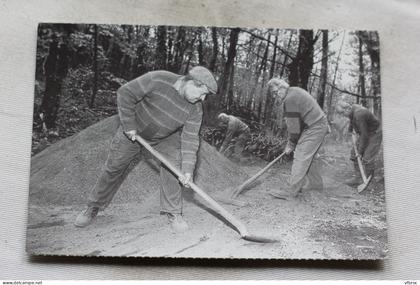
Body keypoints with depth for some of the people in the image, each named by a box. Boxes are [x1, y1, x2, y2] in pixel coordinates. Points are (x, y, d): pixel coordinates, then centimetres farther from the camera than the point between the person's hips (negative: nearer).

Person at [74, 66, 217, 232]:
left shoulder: (195, 109, -21)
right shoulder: (157, 80, -33)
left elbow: (189, 139, -21)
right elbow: (125, 94, -24)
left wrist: (187, 169, -32)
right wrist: (128, 124, -23)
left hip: (164, 139, 2)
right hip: (133, 131, -2)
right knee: (114, 168, 5)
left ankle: (173, 212, 2)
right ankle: (93, 207, 24)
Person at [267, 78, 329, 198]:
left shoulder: (289, 99, -18)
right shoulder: (295, 91, 14)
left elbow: (293, 126, -17)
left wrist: (291, 145, -6)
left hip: (314, 129, -11)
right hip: (320, 125, 11)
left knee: (300, 157, -10)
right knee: (310, 157, 21)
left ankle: (292, 191, -10)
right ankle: (316, 184, 33)